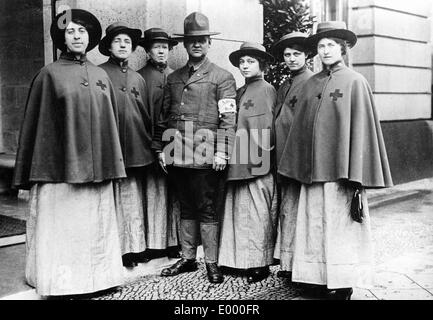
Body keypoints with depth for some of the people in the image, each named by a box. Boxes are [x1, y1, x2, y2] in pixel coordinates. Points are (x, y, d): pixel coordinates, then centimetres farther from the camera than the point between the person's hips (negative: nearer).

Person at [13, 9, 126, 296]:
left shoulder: (101, 75, 11)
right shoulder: (50, 74, 0)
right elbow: (34, 123, 0)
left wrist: (111, 165, 11)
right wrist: (28, 176, -2)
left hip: (95, 168, 4)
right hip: (61, 167, -4)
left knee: (96, 225, 9)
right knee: (62, 227, 2)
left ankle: (97, 278, 21)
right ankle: (61, 285, 14)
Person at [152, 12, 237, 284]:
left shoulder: (223, 77, 0)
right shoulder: (173, 78, 15)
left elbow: (229, 118, -8)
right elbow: (164, 116, 17)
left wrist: (222, 152, -16)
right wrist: (160, 148, 10)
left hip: (206, 157, -5)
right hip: (178, 157, 5)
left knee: (208, 210, 1)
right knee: (186, 208, 14)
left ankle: (212, 263, 11)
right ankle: (188, 258, 25)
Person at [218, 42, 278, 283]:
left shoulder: (267, 90, -3)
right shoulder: (240, 92, 16)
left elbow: (266, 128, -8)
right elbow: (234, 125, 15)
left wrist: (259, 156, -11)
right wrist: (233, 158, 5)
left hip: (258, 164, -6)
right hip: (240, 163, 7)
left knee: (256, 214, -1)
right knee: (240, 212, 8)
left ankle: (261, 264, 9)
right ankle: (243, 260, 17)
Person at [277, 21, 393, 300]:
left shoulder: (355, 82, -2)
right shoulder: (311, 85, 12)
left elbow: (362, 130, -7)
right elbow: (300, 129, 12)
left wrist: (356, 181, -13)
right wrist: (296, 172, 8)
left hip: (340, 172, -4)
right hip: (312, 172, 5)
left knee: (341, 231, 2)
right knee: (314, 229, 7)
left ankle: (344, 286, 15)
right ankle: (322, 282, 20)